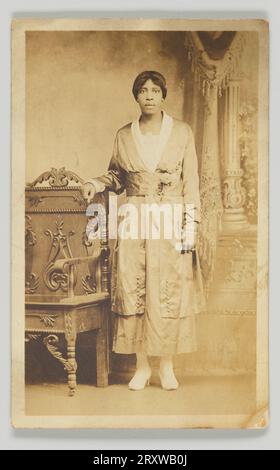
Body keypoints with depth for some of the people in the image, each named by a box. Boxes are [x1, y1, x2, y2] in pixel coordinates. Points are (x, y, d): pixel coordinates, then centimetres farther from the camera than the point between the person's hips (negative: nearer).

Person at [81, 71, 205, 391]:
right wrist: (97, 183, -1)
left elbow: (191, 183, 1)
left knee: (170, 294, 0)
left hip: (171, 223, -1)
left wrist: (191, 225, -5)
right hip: (134, 224, 2)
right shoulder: (124, 136, 8)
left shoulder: (182, 132, 2)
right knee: (133, 293, 0)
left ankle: (167, 366, 14)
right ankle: (142, 366, 14)